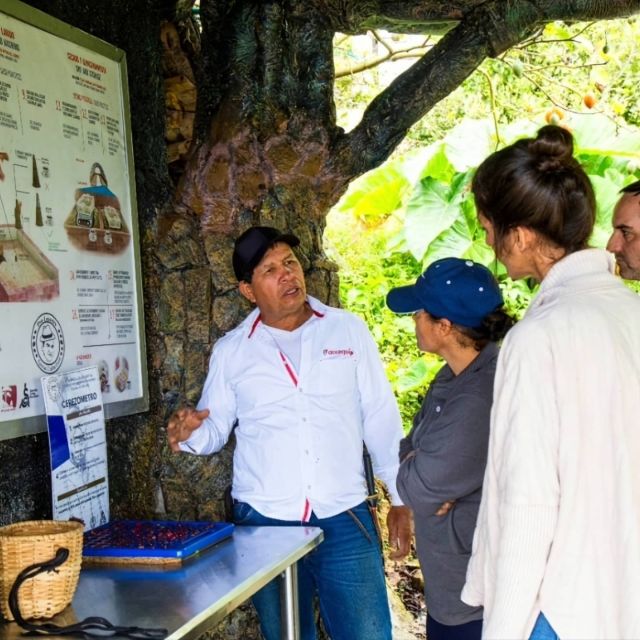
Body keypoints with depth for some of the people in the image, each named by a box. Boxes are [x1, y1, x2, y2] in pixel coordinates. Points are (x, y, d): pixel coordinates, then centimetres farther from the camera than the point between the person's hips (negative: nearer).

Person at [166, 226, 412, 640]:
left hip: (345, 519, -1)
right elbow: (216, 428, 8)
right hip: (264, 522, 1)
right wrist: (192, 432, -15)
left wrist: (400, 499, 4)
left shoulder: (349, 331, 3)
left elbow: (381, 419, 5)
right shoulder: (231, 351, 4)